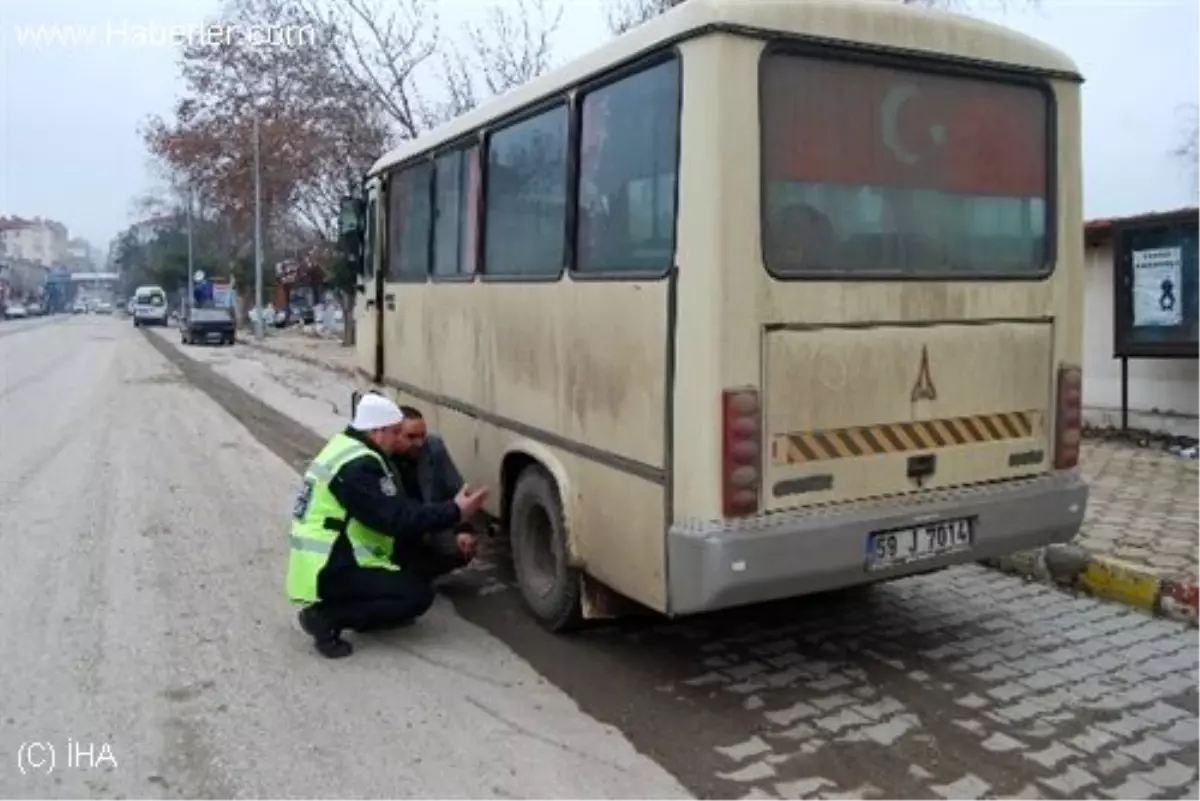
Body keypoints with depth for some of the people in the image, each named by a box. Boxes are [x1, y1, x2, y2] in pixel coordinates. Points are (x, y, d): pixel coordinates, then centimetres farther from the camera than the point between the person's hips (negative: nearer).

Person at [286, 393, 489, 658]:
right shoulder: (356, 466, -21)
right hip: (330, 571, -10)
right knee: (418, 594, -14)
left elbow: (391, 512, 12)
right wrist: (454, 512, -21)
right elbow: (396, 520, -25)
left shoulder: (348, 450, 12)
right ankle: (326, 617, -10)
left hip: (328, 561, 10)